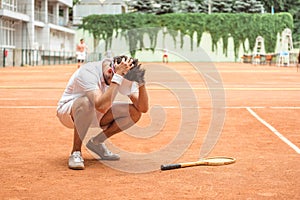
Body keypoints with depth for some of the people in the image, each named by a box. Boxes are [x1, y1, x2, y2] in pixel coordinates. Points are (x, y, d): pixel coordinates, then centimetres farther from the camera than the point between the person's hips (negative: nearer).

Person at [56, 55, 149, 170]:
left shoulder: (124, 77, -15)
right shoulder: (88, 72, -33)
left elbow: (143, 108, -19)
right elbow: (101, 107, -47)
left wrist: (141, 82, -34)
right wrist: (117, 77, -47)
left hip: (94, 115, 6)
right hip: (67, 112, -6)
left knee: (134, 112, -13)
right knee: (87, 102, -40)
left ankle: (96, 142, 1)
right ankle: (76, 152, -23)